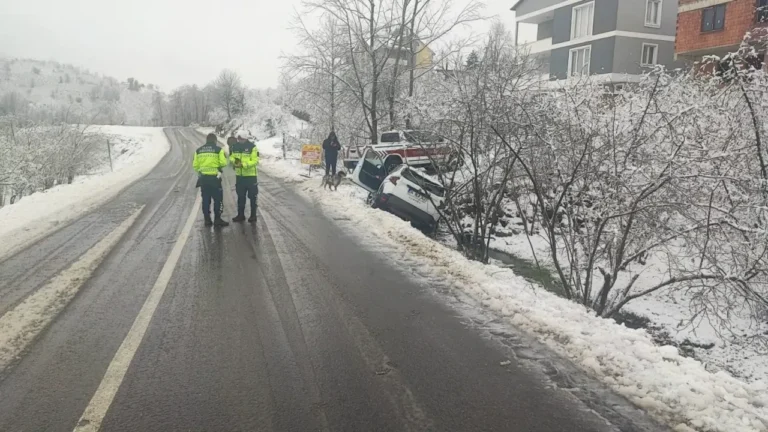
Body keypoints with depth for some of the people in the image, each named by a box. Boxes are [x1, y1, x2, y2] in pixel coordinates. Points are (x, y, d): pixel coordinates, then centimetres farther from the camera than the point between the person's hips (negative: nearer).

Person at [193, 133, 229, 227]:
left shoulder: (198, 150, 7)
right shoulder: (218, 149, -5)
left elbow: (195, 165, 6)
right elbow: (223, 163, -11)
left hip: (203, 178, 4)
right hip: (214, 177, -4)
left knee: (206, 199, 10)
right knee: (217, 199, 4)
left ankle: (207, 220, 14)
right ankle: (217, 219, 4)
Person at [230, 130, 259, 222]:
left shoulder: (252, 147, -12)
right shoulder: (234, 147, 4)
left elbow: (255, 161, -16)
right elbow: (231, 157, 13)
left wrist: (243, 165, -27)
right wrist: (234, 161, -12)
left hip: (251, 175, -5)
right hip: (239, 175, 5)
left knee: (252, 196, 3)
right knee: (240, 196, 12)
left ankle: (253, 215, 13)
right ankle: (240, 215, 22)